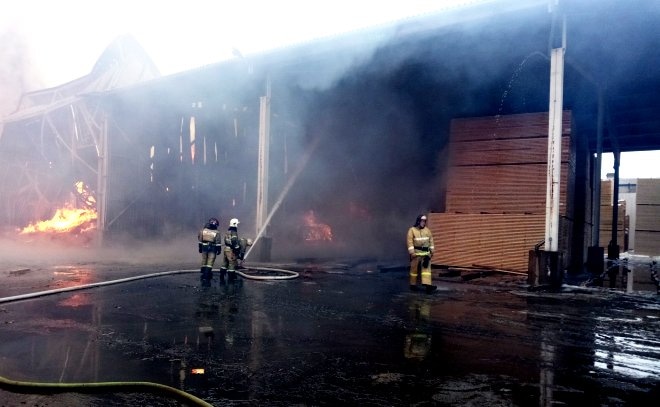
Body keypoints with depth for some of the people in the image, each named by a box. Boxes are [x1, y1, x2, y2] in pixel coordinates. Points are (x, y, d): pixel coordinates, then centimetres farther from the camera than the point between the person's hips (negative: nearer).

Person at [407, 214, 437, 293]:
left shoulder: (427, 230, 8)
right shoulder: (412, 230, -8)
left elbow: (431, 240, 13)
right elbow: (410, 242, -12)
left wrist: (432, 250, 9)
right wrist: (412, 252, -18)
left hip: (426, 253, 4)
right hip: (416, 253, -4)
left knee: (426, 268, -6)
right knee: (414, 268, 4)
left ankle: (427, 284, -12)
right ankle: (413, 284, 16)